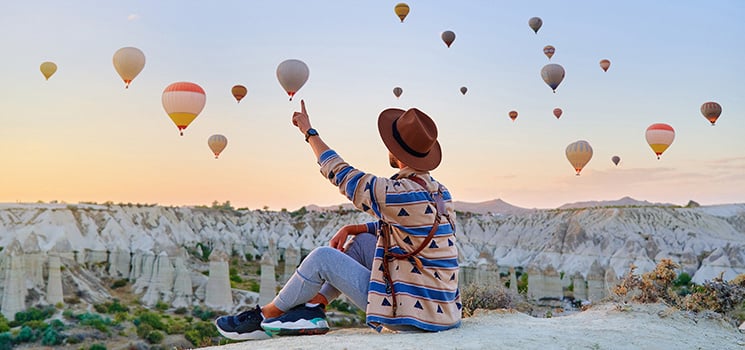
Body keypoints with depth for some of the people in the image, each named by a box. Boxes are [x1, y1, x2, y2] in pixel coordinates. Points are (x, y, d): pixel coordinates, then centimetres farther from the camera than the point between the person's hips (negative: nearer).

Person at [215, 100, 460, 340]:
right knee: (362, 241, 16)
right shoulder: (439, 191, 6)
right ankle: (312, 309, 13)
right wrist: (350, 229, 10)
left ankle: (265, 316, 16)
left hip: (412, 314, -8)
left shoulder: (400, 194, -20)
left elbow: (343, 176, -6)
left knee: (323, 257, -2)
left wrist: (309, 132, 7)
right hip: (440, 308, 9)